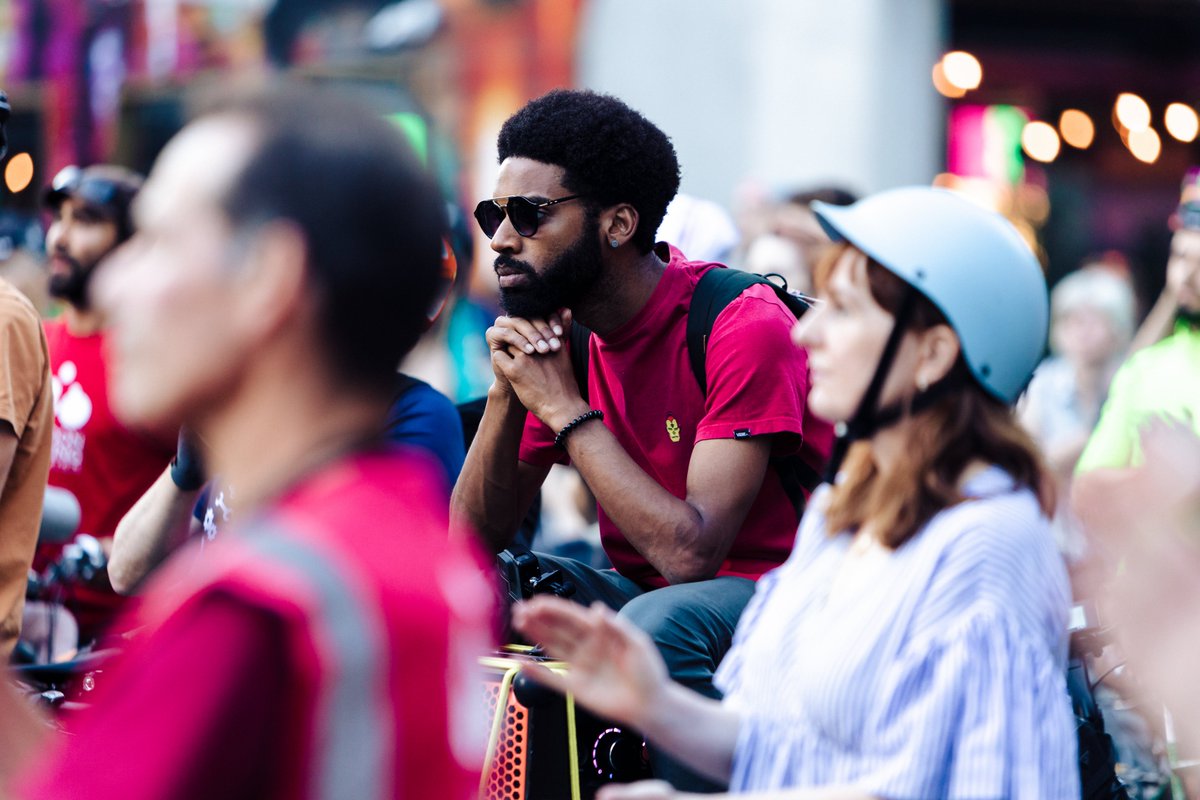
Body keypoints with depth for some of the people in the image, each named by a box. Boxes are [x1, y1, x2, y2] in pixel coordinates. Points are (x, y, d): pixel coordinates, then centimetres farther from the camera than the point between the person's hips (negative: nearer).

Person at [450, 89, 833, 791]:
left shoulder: (743, 328, -19)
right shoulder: (554, 332, 2)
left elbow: (689, 553, -27)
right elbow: (473, 540, 1)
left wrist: (562, 406, -21)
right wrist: (509, 392, -15)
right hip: (642, 593, 7)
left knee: (657, 621, -35)